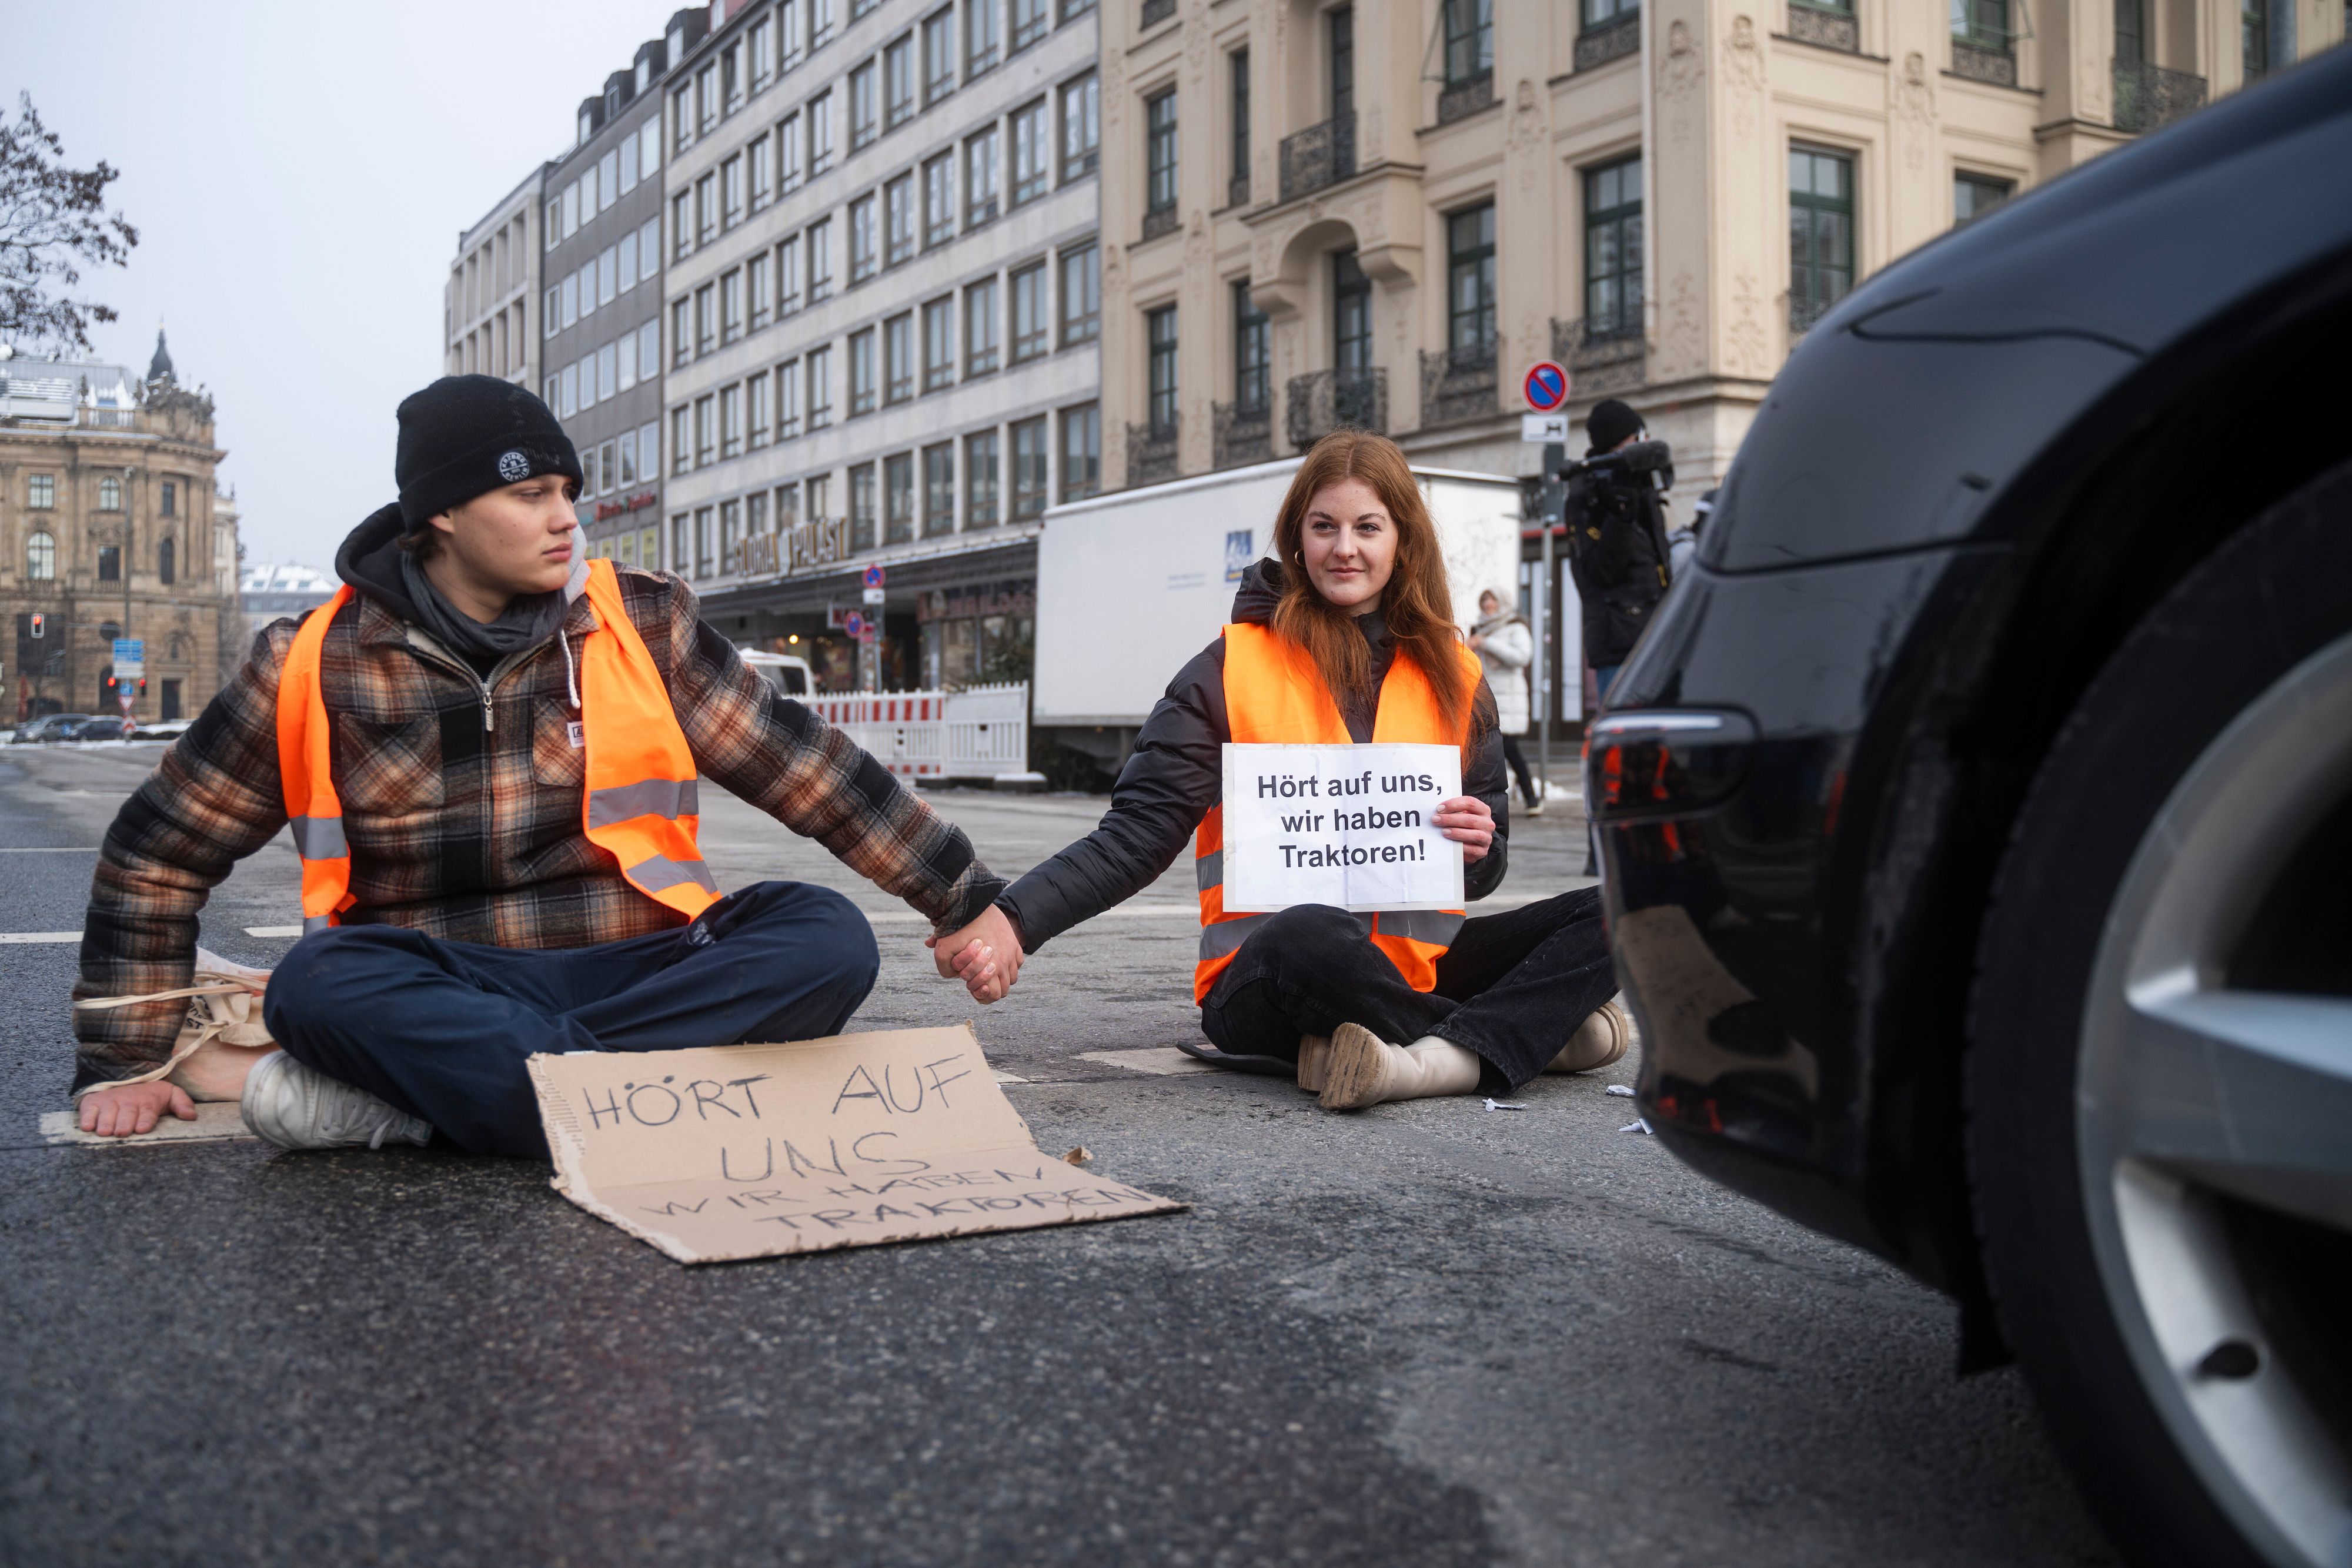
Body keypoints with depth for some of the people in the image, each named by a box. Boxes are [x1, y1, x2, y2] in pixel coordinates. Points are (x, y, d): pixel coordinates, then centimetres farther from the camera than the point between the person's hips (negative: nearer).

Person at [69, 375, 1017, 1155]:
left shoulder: (641, 623, 4)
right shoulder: (318, 666, 1)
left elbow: (800, 762, 5)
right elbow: (157, 852, 9)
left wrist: (963, 898, 3)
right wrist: (122, 1063, 6)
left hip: (639, 970, 2)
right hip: (446, 992, -2)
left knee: (829, 938, -26)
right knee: (317, 986, -32)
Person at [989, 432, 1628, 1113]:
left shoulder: (1451, 676, 11)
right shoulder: (1232, 669, 1)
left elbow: (1480, 872, 18)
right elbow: (1138, 833, -3)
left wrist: (1478, 848, -8)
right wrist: (1014, 921, -19)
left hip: (1415, 976, 4)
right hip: (1269, 977, -4)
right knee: (1311, 934, -38)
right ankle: (1540, 1032, -19)